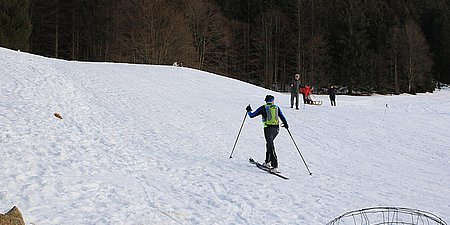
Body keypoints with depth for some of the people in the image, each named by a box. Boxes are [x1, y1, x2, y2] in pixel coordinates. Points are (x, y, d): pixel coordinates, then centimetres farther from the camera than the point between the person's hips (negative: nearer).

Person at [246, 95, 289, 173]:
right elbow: (282, 117, 4)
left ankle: (275, 166, -18)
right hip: (276, 128, 4)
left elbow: (252, 115, 12)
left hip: (268, 128, -4)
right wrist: (286, 124, 17)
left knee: (271, 147, -8)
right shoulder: (276, 108, 14)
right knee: (270, 144, 26)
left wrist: (248, 111, 31)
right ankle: (267, 162, 31)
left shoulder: (263, 108, 8)